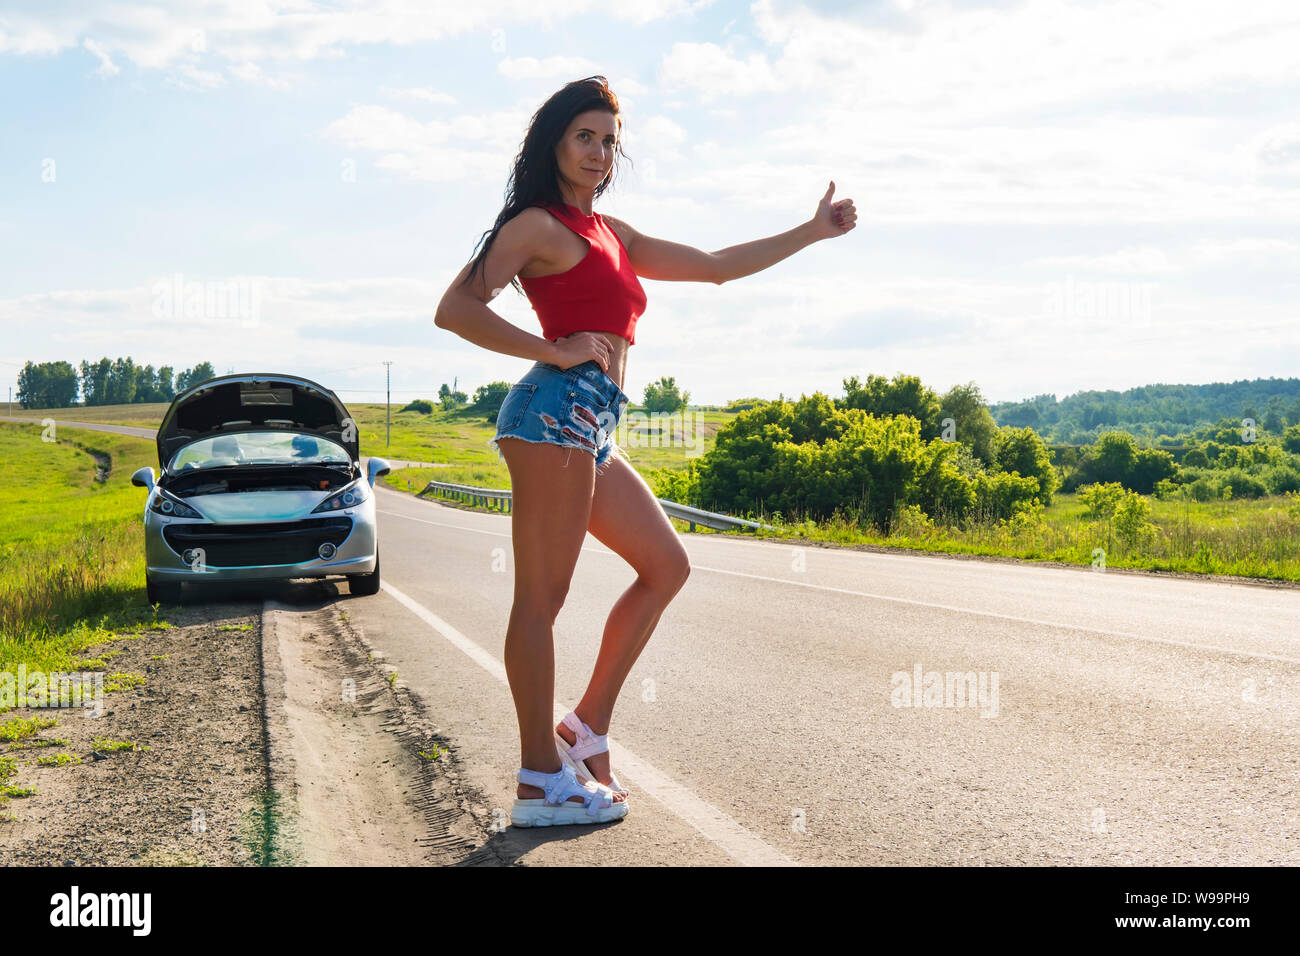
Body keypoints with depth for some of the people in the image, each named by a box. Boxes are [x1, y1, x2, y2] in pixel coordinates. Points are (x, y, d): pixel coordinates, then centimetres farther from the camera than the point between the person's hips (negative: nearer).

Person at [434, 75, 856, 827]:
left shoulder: (614, 235, 24)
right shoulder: (539, 225, 0)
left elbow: (716, 268, 29)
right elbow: (455, 309, -10)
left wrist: (812, 232, 30)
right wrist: (555, 351, -12)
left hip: (593, 431, 9)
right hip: (559, 409, -9)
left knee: (667, 565, 12)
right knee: (542, 596, -6)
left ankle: (588, 728, 14)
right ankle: (542, 780, 0)